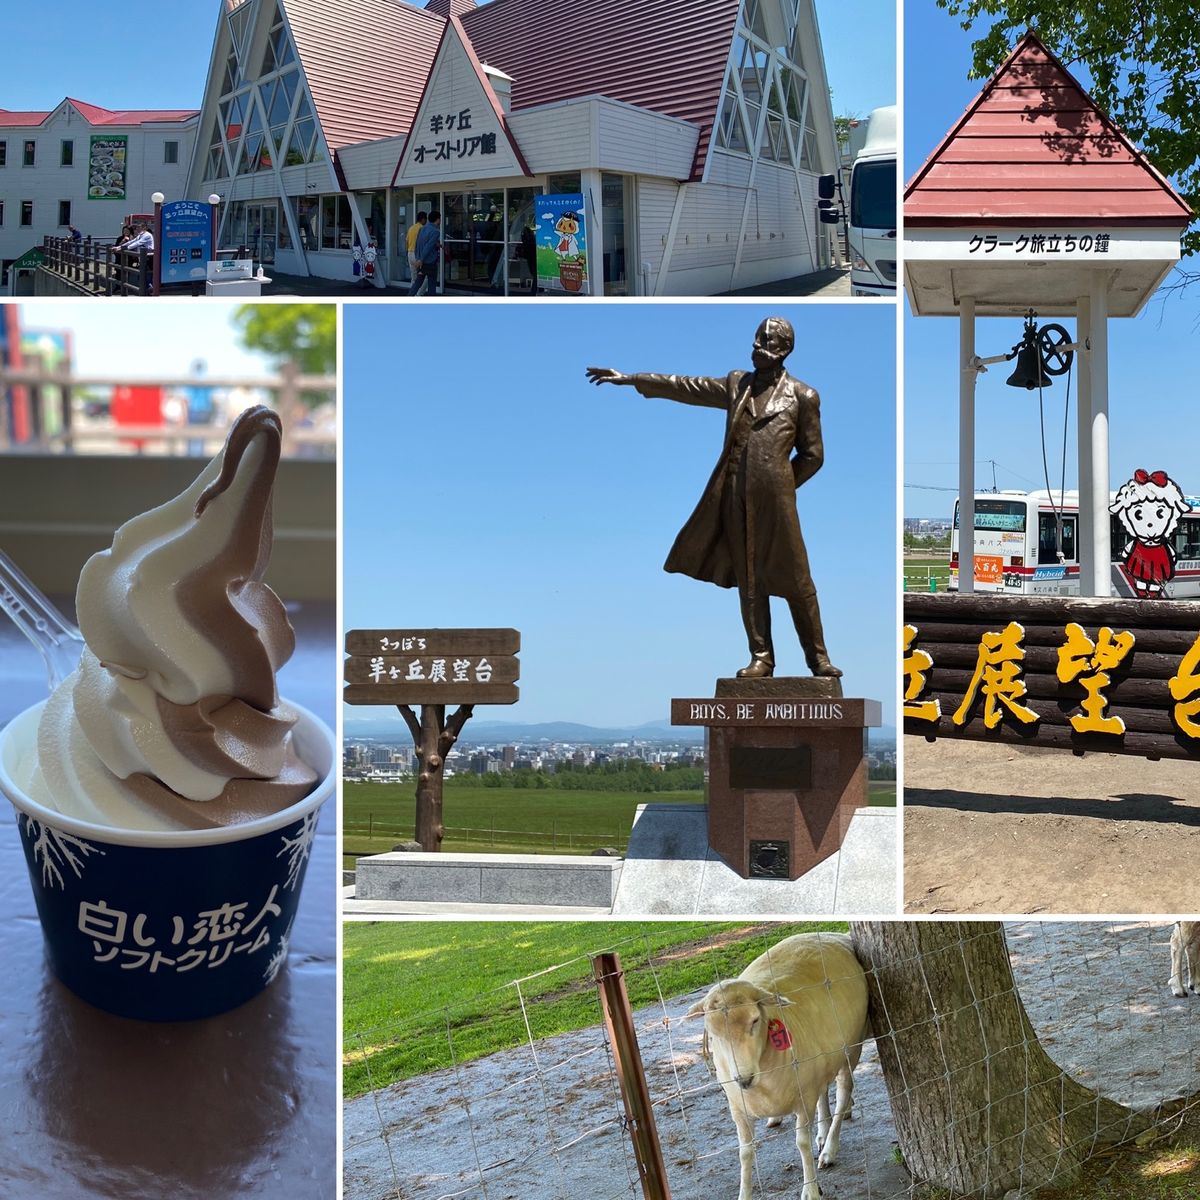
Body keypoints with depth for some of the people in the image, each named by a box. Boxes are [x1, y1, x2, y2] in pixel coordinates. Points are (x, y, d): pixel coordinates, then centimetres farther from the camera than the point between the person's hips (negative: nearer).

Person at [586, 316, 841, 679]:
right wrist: (629, 379, 10)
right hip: (736, 502, 4)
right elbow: (687, 387, 13)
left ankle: (818, 656, 11)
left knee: (796, 581, 1)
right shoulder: (737, 384, 12)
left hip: (776, 505, -4)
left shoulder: (803, 397, 1)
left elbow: (812, 455, 6)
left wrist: (779, 486, 3)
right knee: (749, 582, 6)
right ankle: (761, 657, 12)